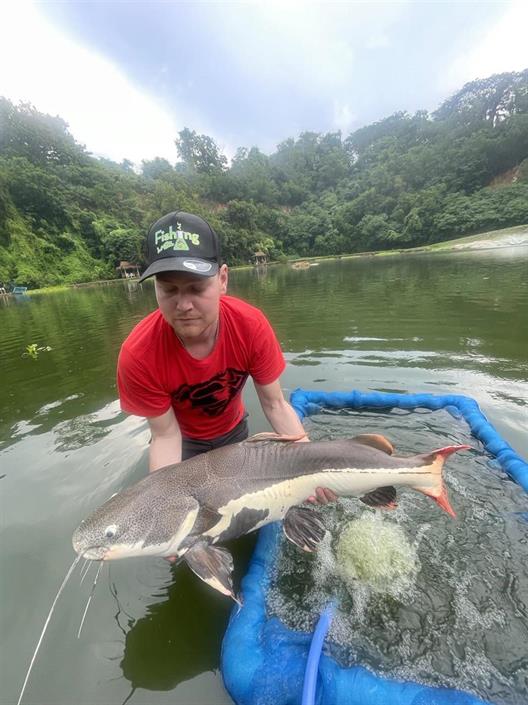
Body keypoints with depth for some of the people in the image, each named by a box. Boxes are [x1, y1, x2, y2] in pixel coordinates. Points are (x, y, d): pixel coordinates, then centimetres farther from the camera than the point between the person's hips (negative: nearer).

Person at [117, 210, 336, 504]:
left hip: (234, 430, 2)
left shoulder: (251, 325, -33)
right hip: (185, 440, -1)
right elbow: (166, 435, -23)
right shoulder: (138, 356, -35)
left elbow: (275, 404, -24)